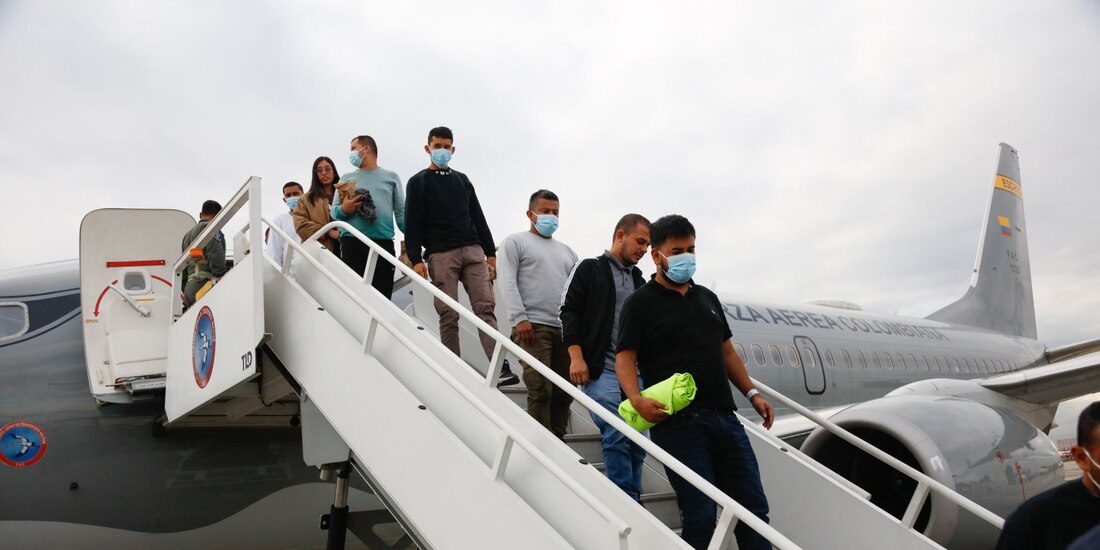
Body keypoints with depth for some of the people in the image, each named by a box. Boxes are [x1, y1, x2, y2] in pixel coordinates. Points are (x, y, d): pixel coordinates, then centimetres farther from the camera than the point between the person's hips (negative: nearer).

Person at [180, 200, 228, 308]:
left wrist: (186, 297, 27)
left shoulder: (187, 235, 31)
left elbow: (183, 269, 29)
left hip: (189, 287, 9)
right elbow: (216, 257, -11)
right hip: (204, 283, -9)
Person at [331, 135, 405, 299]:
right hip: (351, 242, 1)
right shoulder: (346, 178, 19)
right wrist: (343, 209, -11)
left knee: (382, 295, -5)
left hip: (383, 243, -1)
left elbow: (401, 212, 8)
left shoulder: (391, 177, 14)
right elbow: (334, 211, 13)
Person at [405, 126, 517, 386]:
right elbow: (412, 224, 0)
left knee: (485, 307, -8)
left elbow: (478, 218, 20)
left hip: (472, 251, 3)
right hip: (440, 255, -3)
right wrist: (416, 260, -12)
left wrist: (490, 253, 12)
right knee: (449, 315, -5)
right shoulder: (418, 182, 8)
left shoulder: (462, 180, 21)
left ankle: (501, 367, -14)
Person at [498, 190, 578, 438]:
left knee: (564, 391, 4)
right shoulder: (515, 242, 8)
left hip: (565, 328, 6)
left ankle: (558, 439, 15)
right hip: (532, 326, -5)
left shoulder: (567, 251, 25)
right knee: (540, 390, -10)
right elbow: (508, 282, -4)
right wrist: (520, 318, -14)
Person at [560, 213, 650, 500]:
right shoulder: (589, 269, 4)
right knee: (616, 437, -13)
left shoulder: (639, 280, 20)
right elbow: (569, 312, -4)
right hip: (601, 370, -6)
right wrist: (577, 357, -13)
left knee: (637, 441, 3)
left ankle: (633, 502, 16)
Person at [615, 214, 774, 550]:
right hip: (678, 423, -6)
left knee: (754, 508, 9)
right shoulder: (641, 302, 0)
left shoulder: (707, 297, 19)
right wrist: (637, 399, -25)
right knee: (701, 517, -3)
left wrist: (752, 393, 13)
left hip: (725, 418, 6)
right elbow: (625, 357, -8)